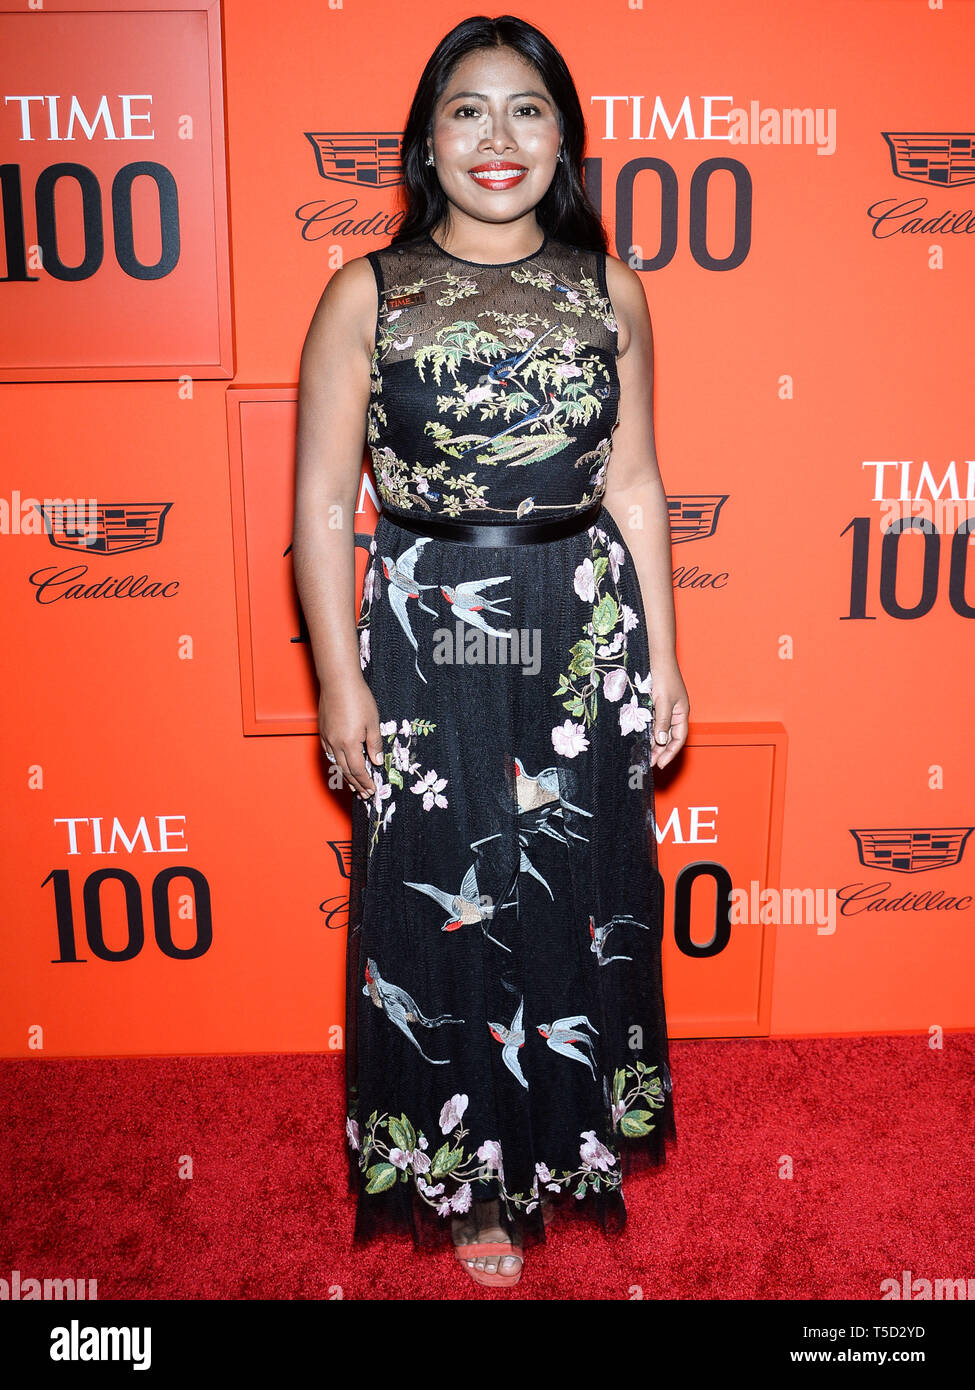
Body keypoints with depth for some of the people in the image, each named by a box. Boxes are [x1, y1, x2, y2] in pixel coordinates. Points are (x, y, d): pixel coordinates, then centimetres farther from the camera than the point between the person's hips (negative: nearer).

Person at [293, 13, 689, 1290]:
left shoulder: (608, 291, 5)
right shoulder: (368, 294, -2)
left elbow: (636, 487, 7)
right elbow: (322, 503, -3)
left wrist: (661, 656, 5)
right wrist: (341, 677, -7)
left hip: (585, 634, 3)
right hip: (428, 640, -2)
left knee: (579, 895, 14)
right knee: (444, 906, 9)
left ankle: (571, 1138, 41)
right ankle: (468, 1177, 34)